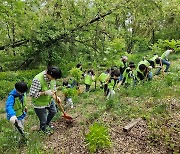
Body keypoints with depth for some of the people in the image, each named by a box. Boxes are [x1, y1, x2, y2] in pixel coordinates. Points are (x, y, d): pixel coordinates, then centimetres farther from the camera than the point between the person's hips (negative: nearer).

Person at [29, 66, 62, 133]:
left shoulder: (52, 77, -15)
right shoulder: (38, 80, -37)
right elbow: (32, 94, -31)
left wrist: (55, 96, -11)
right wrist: (45, 92, -37)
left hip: (49, 100, 7)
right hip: (40, 103, -7)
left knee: (53, 111, 26)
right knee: (43, 121, 8)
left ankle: (47, 124, 55)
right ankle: (43, 129, 43)